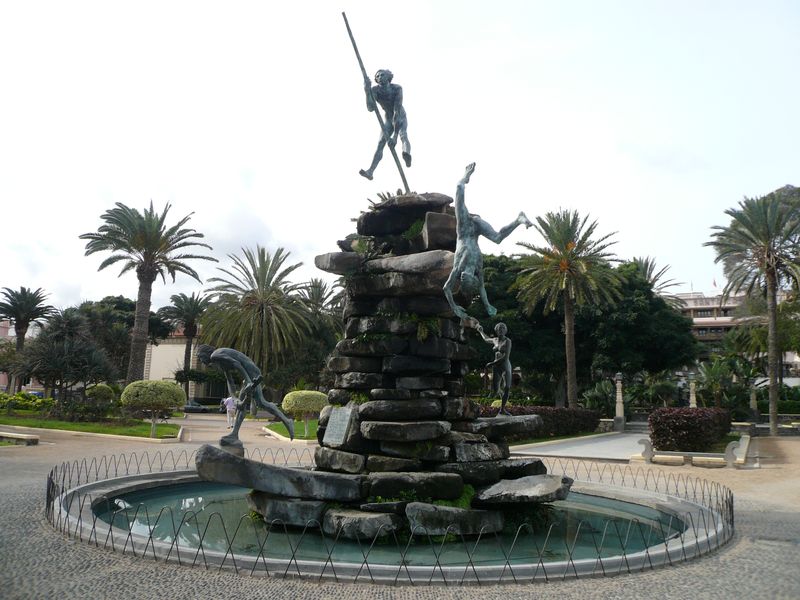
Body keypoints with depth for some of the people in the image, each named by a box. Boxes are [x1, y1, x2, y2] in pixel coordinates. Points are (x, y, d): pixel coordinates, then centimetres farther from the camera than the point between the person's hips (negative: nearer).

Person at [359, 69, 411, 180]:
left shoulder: (397, 88, -30)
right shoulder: (375, 90, -20)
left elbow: (397, 110, -37)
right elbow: (371, 108, -34)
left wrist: (395, 136, -45)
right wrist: (367, 92, -49)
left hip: (401, 119, -3)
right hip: (388, 120, 3)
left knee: (403, 136, -34)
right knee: (381, 143, -14)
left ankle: (407, 155, -64)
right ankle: (370, 171, -24)